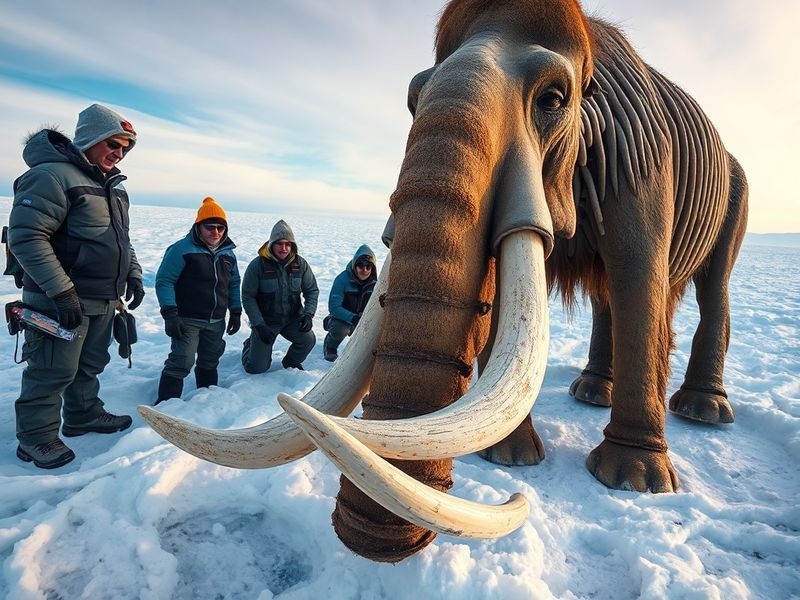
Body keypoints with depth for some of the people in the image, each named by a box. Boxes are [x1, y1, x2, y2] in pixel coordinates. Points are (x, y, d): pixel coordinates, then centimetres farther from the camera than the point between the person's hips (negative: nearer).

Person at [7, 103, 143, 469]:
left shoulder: (111, 185, 14)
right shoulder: (52, 175, -15)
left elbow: (121, 239, 23)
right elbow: (25, 236, -21)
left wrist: (133, 274, 11)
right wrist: (61, 290, -24)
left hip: (103, 301, 9)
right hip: (62, 302, -8)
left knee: (90, 365, 19)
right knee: (54, 371, 1)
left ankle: (84, 415, 36)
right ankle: (36, 438, 17)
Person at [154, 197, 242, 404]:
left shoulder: (228, 253, 9)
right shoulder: (182, 249, -10)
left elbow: (234, 284, 17)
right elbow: (164, 280, -12)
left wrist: (235, 312, 12)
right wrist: (169, 315, -18)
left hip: (216, 322, 6)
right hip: (188, 320, -6)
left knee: (209, 363, 16)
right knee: (181, 363, -12)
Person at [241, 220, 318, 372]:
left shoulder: (300, 264, -7)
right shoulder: (257, 265, -15)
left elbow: (312, 290, 0)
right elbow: (248, 298, -11)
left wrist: (308, 314, -15)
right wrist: (259, 325, -17)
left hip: (293, 318, 2)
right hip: (265, 320, -2)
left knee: (308, 340, -25)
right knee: (257, 368, -4)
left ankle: (290, 363, 9)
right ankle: (251, 345, 33)